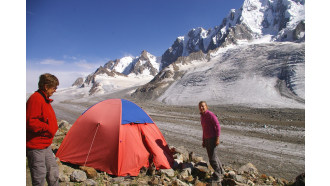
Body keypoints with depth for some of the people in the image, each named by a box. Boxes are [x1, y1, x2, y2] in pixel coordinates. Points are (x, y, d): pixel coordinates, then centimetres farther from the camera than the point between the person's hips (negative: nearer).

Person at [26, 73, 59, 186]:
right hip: (35, 146, -9)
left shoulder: (44, 99, 12)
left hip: (46, 145, 9)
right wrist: (48, 128, -18)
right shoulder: (35, 99, -20)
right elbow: (30, 122, -26)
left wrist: (52, 128, 10)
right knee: (39, 175, 4)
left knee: (53, 170, 18)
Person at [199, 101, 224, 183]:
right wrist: (203, 140, 20)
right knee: (212, 156, 19)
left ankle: (217, 176, 7)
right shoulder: (202, 116, 11)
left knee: (212, 158, -7)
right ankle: (220, 171, 37)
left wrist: (217, 139, -22)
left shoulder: (210, 115, -16)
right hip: (207, 139, 9)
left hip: (213, 139, -9)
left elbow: (218, 126, -18)